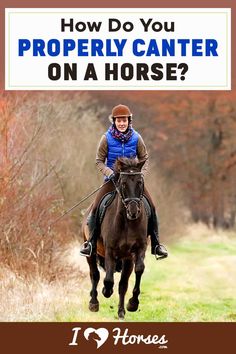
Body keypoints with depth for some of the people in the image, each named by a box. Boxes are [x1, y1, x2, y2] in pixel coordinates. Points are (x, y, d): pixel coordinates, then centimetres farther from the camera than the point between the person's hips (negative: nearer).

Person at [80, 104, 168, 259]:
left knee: (151, 207, -11)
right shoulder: (107, 138, -9)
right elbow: (99, 161, -2)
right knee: (96, 207, -17)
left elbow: (144, 159, 5)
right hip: (113, 179, -1)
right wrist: (109, 172, -19)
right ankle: (91, 243, -4)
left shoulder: (136, 138, -5)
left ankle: (156, 244, 0)